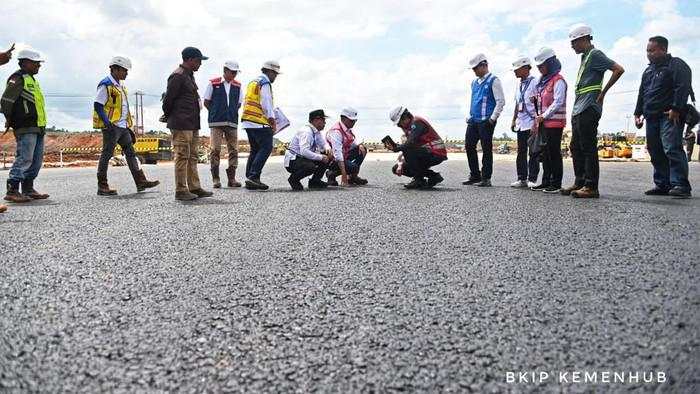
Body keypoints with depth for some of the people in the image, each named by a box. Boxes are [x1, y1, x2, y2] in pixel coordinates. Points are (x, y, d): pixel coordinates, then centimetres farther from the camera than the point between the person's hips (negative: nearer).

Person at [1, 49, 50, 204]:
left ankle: (28, 189, 17)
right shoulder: (18, 78, -7)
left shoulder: (32, 79, 22)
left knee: (37, 160, 11)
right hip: (26, 128, -9)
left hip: (38, 127, 9)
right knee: (24, 159, -12)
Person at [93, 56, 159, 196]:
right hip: (111, 127, -9)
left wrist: (129, 126, 19)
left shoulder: (120, 86, 18)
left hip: (123, 126, 9)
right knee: (107, 155, -3)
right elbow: (98, 106, -15)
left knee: (130, 153, 7)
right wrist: (108, 124, -22)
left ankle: (141, 182, 10)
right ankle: (102, 187, 4)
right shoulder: (106, 85, -9)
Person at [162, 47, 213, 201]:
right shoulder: (177, 76, -12)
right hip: (181, 124, -10)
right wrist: (168, 117, 2)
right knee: (182, 157, -6)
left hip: (192, 124, 10)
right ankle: (181, 191, -1)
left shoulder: (189, 76, 20)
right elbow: (168, 100, -12)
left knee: (192, 157, 11)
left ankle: (194, 188, 16)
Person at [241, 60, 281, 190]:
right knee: (266, 148, -10)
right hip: (259, 123, -10)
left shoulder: (253, 82, 23)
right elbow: (266, 104, -14)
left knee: (255, 150, 13)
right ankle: (253, 177, -17)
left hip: (247, 121, 10)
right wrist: (272, 121, -10)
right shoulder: (265, 83, -7)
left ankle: (250, 178, 11)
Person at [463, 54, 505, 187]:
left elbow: (501, 101, -9)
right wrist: (469, 116, 16)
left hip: (486, 121, -7)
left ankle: (486, 179, 3)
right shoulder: (474, 82, 18)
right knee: (469, 146, 5)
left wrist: (492, 118, -14)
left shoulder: (493, 81, -5)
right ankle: (474, 176, 16)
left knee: (486, 149, -3)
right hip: (473, 121, 8)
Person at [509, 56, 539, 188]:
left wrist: (536, 123, -17)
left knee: (533, 153, -2)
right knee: (521, 152, 9)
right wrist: (514, 120, 18)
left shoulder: (534, 82, -8)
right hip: (520, 124, 8)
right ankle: (522, 178, 15)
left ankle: (532, 179, 2)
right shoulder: (519, 84, 16)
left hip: (531, 123, -8)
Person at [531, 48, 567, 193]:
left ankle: (556, 184, 0)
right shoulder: (542, 81, 18)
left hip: (554, 122, -8)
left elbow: (558, 102, -16)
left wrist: (543, 116, -19)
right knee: (545, 153, 11)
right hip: (543, 123, 8)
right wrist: (538, 119, 11)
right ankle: (546, 181, 18)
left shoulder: (558, 80, -8)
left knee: (554, 153, -5)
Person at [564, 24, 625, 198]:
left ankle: (591, 187, -6)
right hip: (578, 110, 10)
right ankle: (580, 183, 19)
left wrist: (603, 92, -12)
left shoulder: (595, 54, -6)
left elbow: (619, 69, -15)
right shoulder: (585, 57, 22)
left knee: (588, 148, -9)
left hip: (588, 109, -10)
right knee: (576, 147, 12)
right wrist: (577, 108, 15)